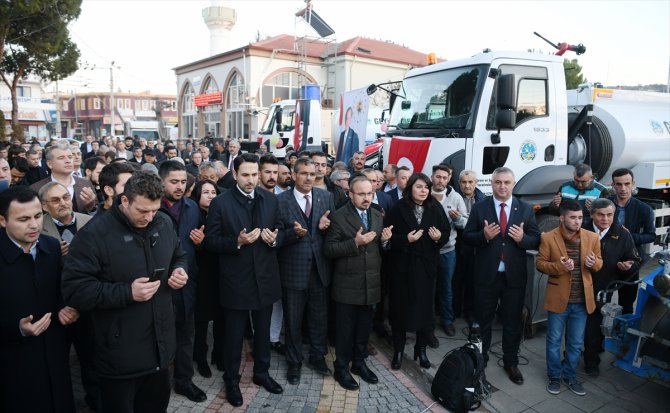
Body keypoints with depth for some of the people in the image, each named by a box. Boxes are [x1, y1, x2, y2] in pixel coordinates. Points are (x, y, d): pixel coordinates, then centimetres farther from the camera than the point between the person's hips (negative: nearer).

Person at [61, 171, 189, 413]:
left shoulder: (163, 223, 0)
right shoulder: (94, 233, -18)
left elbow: (178, 256, 17)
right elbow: (74, 289, -20)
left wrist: (180, 271, -7)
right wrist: (127, 293, -27)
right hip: (119, 354, -5)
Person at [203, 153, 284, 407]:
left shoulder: (270, 200, 3)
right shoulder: (220, 203, -9)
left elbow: (280, 231, 10)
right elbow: (210, 241, -10)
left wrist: (274, 239, -13)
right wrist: (237, 242, -24)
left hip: (265, 278, 4)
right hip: (236, 280, -3)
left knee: (263, 331, 19)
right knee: (234, 334, 13)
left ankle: (261, 372, 40)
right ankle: (231, 380, 32)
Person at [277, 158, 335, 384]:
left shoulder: (326, 197, 1)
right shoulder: (280, 200, -8)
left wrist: (324, 226, -16)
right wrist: (294, 233, -26)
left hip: (320, 269, 3)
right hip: (293, 270, -2)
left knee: (319, 318, 17)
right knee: (293, 321, 12)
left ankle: (317, 358, 38)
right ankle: (294, 363, 32)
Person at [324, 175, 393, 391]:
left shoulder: (377, 215, 9)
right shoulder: (339, 216, -10)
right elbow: (329, 249, -15)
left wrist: (384, 240, -7)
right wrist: (355, 242, -25)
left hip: (371, 283, 5)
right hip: (347, 284, -5)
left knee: (364, 327, 16)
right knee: (345, 329, 7)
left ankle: (359, 362, 35)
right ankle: (341, 368, 24)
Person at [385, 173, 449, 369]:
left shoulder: (435, 208, 1)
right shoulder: (399, 208, -6)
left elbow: (446, 232, 6)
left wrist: (439, 237, -14)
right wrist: (405, 239, -21)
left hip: (427, 265, 2)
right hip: (403, 265, -2)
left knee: (425, 307, 7)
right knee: (401, 307, 5)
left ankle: (421, 349, 26)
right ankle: (398, 350, 22)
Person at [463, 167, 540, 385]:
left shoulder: (526, 209, 1)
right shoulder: (479, 208, -2)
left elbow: (536, 240, 1)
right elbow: (467, 236, -3)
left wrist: (523, 238, -20)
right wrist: (484, 235, -21)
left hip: (514, 276, 1)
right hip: (486, 275, -1)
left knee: (512, 322, 13)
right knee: (482, 320, 15)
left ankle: (511, 363, 33)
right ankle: (480, 359, 34)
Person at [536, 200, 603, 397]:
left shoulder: (592, 237, -2)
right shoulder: (548, 238, -10)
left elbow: (599, 263, 9)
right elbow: (540, 263, -5)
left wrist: (593, 262, -15)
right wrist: (559, 266, -23)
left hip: (582, 300, 3)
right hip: (558, 298, -3)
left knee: (576, 343, 15)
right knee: (554, 341, 10)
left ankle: (570, 376, 33)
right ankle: (554, 377, 28)